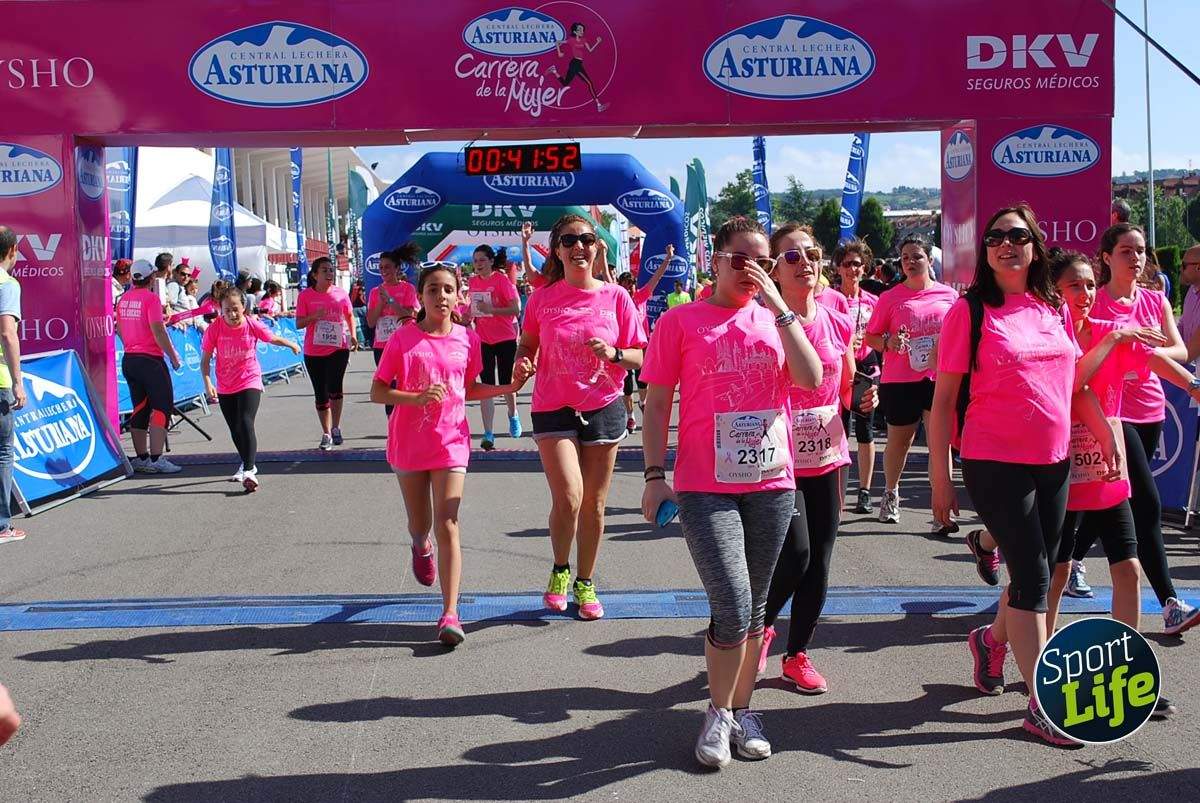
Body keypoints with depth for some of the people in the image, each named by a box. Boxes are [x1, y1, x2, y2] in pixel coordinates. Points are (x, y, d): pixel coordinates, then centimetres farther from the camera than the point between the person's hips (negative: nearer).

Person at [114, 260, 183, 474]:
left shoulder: (123, 299, 8)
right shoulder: (151, 298, -13)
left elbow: (119, 328, 17)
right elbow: (158, 331, -17)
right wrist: (173, 355, -10)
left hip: (129, 359, 7)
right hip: (150, 359, -7)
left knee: (140, 409, 13)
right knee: (162, 407, -3)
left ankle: (141, 458, 17)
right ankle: (156, 459, -9)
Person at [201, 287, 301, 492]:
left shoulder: (253, 325, -13)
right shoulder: (214, 328, -13)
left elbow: (273, 338, 7)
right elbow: (205, 359, -8)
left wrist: (292, 345, 21)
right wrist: (207, 383, -20)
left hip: (250, 383, -3)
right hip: (225, 388, 3)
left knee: (246, 423, -21)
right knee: (235, 430, 15)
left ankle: (249, 471, -26)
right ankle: (247, 464, 38)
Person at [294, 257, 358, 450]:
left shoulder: (340, 293, 1)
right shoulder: (305, 295, -3)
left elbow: (349, 315, 16)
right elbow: (299, 323, -4)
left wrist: (353, 335, 3)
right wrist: (314, 316, -21)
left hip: (338, 348, 0)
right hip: (314, 352, 0)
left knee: (334, 387, -15)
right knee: (321, 394, 7)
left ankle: (336, 428, 7)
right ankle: (326, 434, 20)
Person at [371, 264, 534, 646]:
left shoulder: (468, 339, -1)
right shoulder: (402, 339, -9)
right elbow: (377, 392, -8)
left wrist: (509, 387, -1)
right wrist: (416, 398, -24)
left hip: (451, 443, 0)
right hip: (409, 445, 0)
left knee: (447, 526, -9)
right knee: (420, 525, 16)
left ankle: (450, 614, -10)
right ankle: (421, 548, 54)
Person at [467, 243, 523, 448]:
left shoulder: (502, 280, -12)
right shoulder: (473, 282, 5)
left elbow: (515, 309, -17)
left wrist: (490, 309, -26)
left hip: (505, 339, -4)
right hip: (483, 340, 4)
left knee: (506, 383, 7)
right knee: (486, 387, -1)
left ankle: (513, 416, 40)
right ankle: (488, 435, -1)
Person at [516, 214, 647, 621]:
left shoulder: (616, 297, -2)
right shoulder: (542, 299, 0)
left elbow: (642, 356, 1)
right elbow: (527, 345, 14)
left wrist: (614, 354, -18)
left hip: (603, 408, 1)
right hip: (553, 408, -1)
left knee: (594, 503, 8)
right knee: (568, 497, -15)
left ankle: (585, 582, 26)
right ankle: (560, 570, 12)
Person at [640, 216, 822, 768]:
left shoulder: (775, 320, 8)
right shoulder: (681, 322, 1)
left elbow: (811, 379, -7)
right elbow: (656, 403, 2)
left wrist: (778, 306, -10)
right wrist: (654, 476, -5)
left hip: (771, 483, 3)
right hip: (704, 486, -3)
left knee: (753, 609, 12)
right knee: (733, 607, -11)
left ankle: (742, 710, 28)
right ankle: (718, 712, 11)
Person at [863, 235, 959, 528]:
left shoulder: (949, 295, 5)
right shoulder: (890, 297, 0)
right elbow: (871, 337, 4)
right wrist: (889, 343, -16)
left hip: (940, 378, 1)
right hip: (900, 381, 0)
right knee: (899, 441, 14)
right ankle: (891, 492, 39)